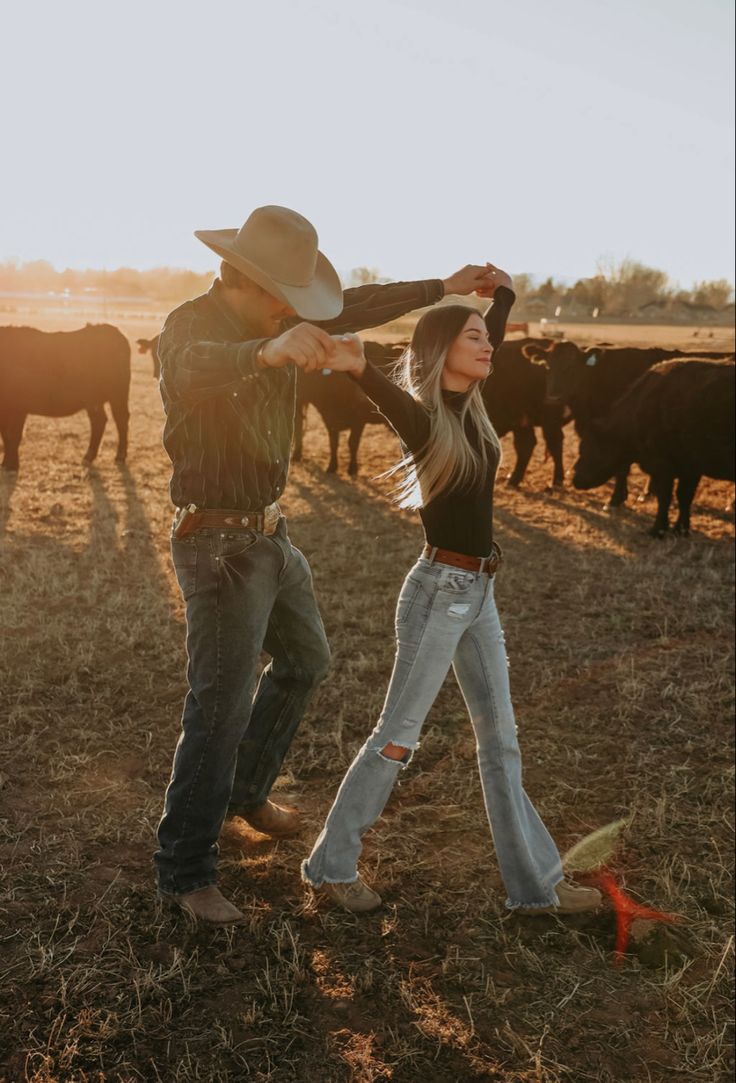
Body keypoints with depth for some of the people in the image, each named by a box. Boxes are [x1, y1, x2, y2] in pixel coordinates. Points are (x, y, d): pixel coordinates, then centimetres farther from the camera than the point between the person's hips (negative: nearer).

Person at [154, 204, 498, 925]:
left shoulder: (273, 319, 4)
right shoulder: (189, 325, -20)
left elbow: (356, 307, 15)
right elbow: (195, 366, -45)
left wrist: (442, 288, 13)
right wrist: (269, 349, -65)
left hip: (269, 533, 9)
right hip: (219, 543, -9)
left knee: (304, 660, 22)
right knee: (220, 706, -7)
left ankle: (245, 793, 41)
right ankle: (185, 874, 8)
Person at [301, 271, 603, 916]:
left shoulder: (469, 405, 8)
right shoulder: (423, 415, -14)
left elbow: (491, 342, 28)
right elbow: (395, 400, -38)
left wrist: (504, 294, 35)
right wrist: (359, 368, -58)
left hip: (479, 594, 8)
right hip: (439, 590, -8)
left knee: (501, 739, 12)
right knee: (399, 734, 1)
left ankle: (535, 883, 23)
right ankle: (331, 865, 18)